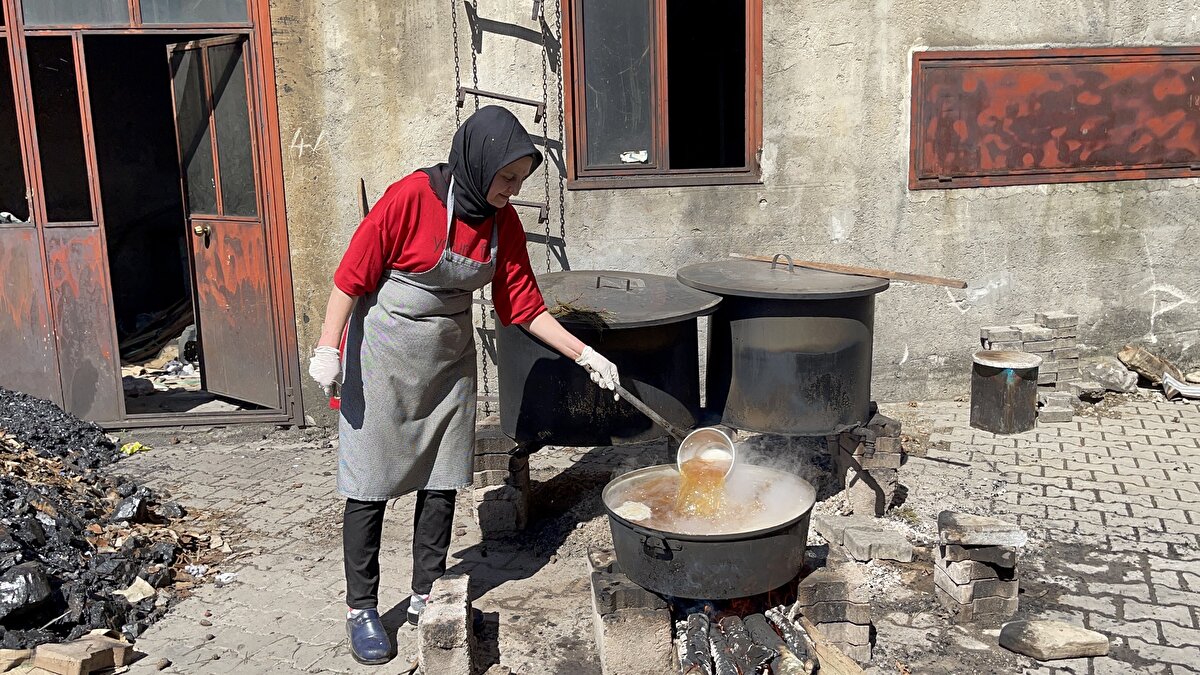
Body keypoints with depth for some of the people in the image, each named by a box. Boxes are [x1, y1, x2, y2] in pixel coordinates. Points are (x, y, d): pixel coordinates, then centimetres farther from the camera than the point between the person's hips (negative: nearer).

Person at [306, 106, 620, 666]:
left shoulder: (503, 223, -3)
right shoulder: (410, 198, -20)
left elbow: (524, 305, 1)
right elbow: (352, 276, -15)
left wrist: (585, 355, -4)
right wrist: (328, 349, -17)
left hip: (450, 359, 5)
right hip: (383, 357, -5)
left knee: (442, 482, 8)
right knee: (370, 483, 3)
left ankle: (426, 596, 25)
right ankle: (361, 609, 17)